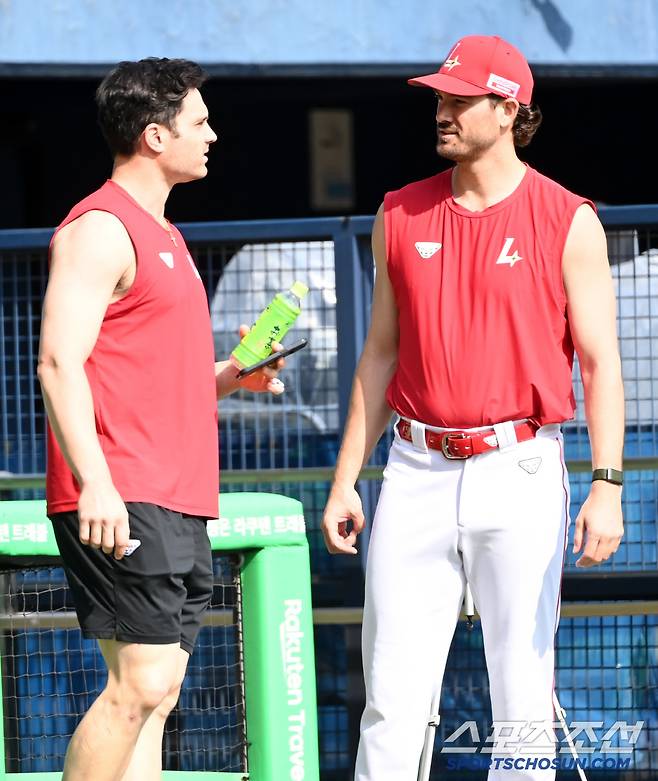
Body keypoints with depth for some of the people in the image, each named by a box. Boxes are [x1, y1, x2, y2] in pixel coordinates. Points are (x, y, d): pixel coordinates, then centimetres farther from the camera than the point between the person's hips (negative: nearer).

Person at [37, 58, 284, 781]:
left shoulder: (159, 235, 23)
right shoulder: (101, 229, -7)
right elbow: (60, 363, -17)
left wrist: (229, 377, 13)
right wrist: (94, 481, -27)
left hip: (177, 507, 10)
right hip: (121, 504, -10)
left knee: (155, 692, 5)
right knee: (140, 683, -16)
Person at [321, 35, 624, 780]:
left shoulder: (568, 222, -1)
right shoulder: (401, 215, 10)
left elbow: (600, 363, -4)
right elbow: (380, 354, 14)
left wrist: (607, 484, -15)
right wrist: (345, 481, 10)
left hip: (519, 473, -3)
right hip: (418, 473, 3)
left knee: (522, 691, 0)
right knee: (391, 692, 0)